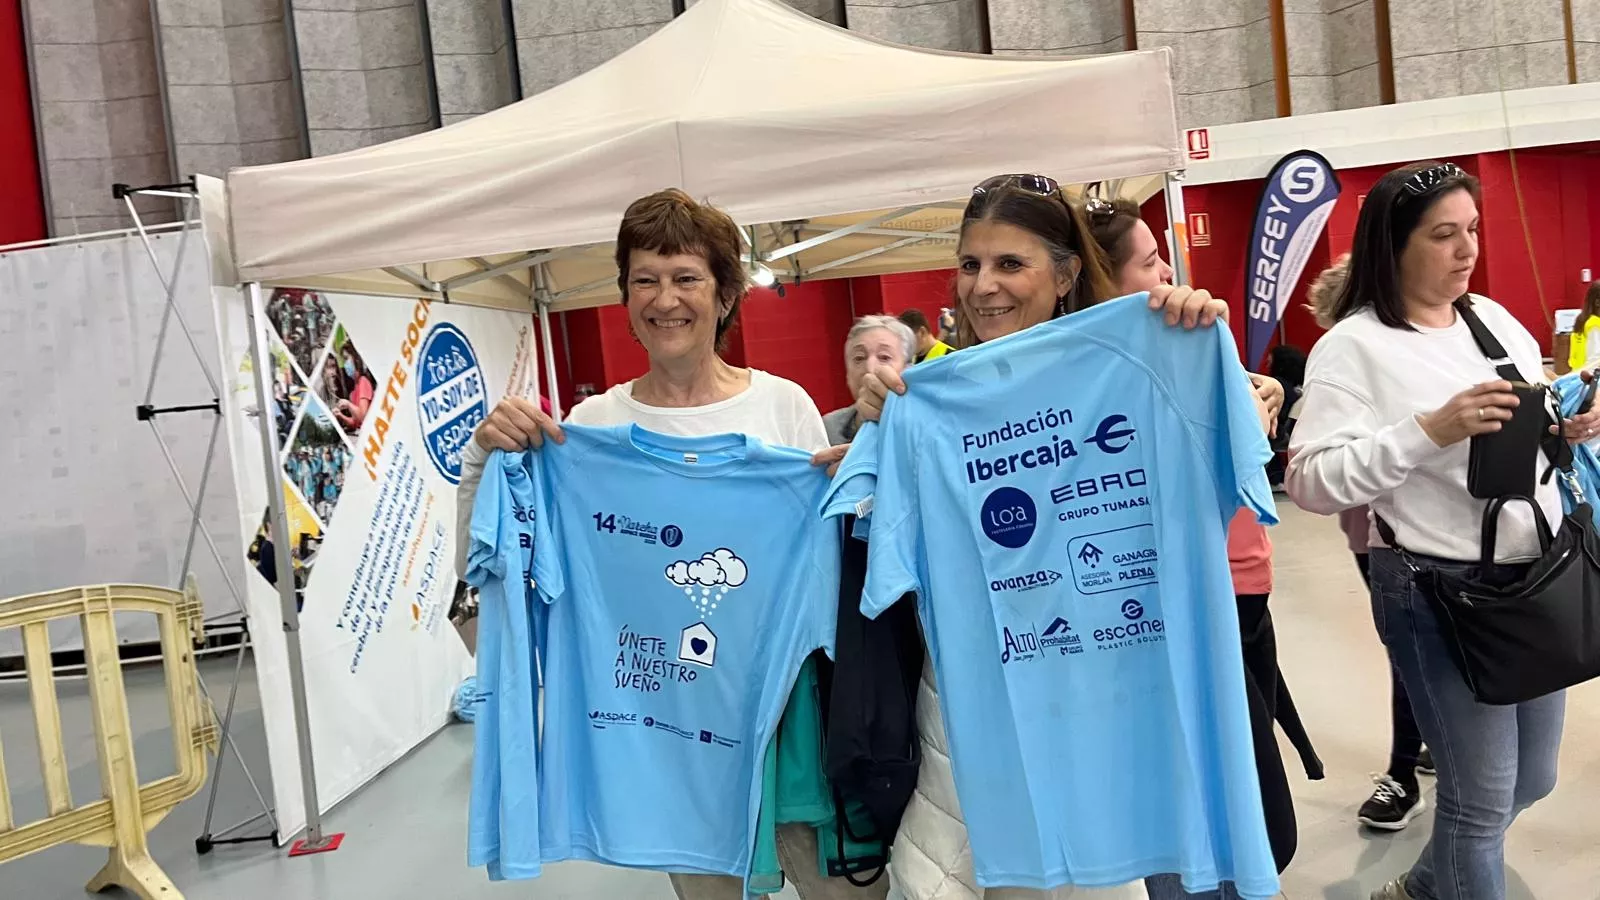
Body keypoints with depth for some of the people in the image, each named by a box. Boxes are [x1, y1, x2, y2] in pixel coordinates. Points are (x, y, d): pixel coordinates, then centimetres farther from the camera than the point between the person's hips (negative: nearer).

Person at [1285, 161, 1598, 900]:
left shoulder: (1494, 317, 8)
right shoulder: (1352, 346, -13)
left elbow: (1532, 430, 20)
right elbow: (1311, 482, -21)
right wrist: (1429, 431, -28)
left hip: (1540, 577, 8)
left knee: (1531, 780, 21)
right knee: (1482, 798, 5)